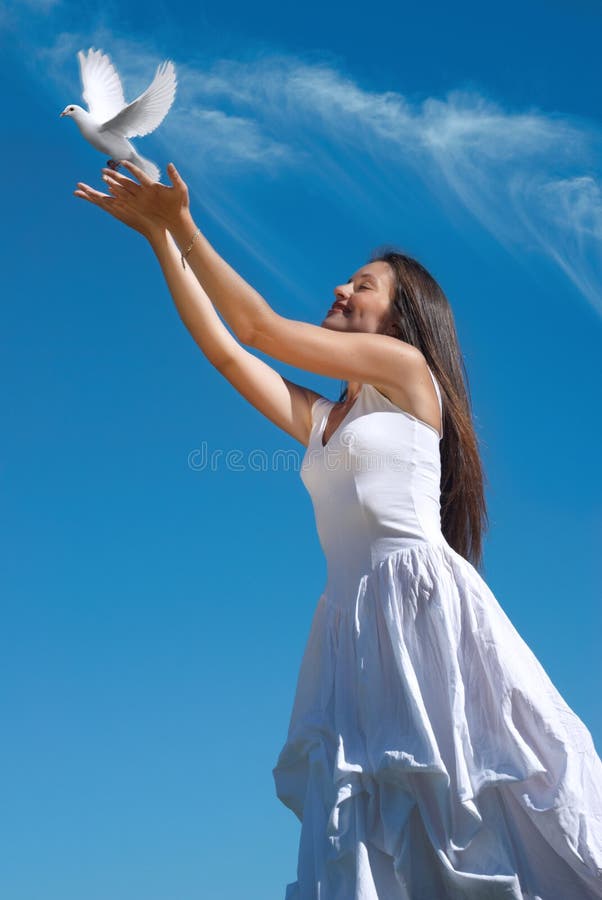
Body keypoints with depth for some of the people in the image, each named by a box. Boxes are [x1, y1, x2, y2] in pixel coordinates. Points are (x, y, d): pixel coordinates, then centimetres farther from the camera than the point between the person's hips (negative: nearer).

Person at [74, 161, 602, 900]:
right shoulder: (319, 419, 22)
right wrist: (159, 235, 18)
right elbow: (221, 347, 19)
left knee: (483, 797, -6)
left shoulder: (409, 367, 4)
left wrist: (184, 226, 4)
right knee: (358, 827, 0)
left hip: (425, 602, -6)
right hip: (353, 618, 7)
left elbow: (262, 328, 0)